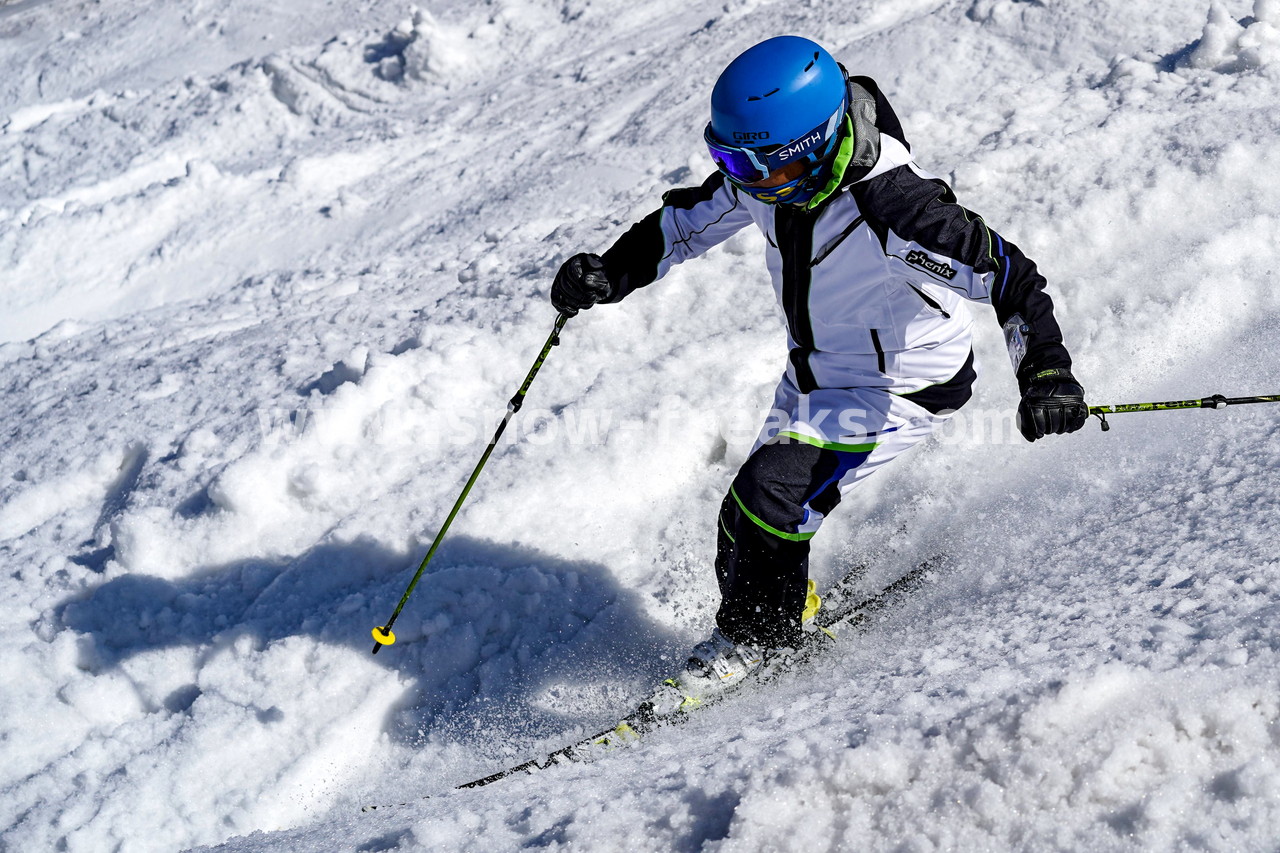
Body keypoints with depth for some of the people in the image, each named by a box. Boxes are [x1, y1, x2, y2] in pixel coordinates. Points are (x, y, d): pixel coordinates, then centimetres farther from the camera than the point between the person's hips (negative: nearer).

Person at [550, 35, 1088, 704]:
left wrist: (1046, 373, -39)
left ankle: (755, 637, 4)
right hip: (814, 381, 8)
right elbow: (685, 223, 3)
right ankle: (788, 613, 34)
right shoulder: (767, 176, -14)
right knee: (745, 523, 7)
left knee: (772, 490, -20)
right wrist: (611, 273, -12)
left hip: (906, 387, -7)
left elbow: (1008, 275, -28)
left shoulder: (891, 206, -35)